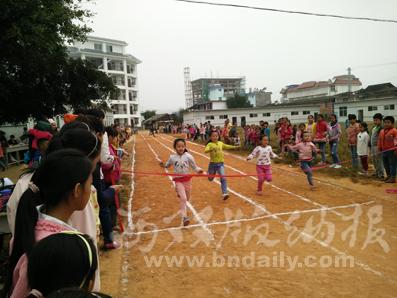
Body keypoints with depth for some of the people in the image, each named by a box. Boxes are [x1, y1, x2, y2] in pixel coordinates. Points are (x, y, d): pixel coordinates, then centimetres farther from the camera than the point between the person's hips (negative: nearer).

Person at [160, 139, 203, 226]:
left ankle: (180, 193, 54)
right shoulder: (172, 157, -8)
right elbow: (167, 165, 9)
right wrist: (163, 165, -11)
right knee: (183, 198, -15)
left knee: (187, 198, 17)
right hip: (178, 180, -2)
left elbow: (194, 167, -5)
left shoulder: (188, 156, -11)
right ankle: (184, 217, -3)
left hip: (187, 179, 2)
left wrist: (198, 170, -24)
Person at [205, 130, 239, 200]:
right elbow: (206, 150, -28)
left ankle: (224, 193, -12)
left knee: (223, 178, -13)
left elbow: (226, 146, 25)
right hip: (213, 163, -2)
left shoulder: (220, 143, 5)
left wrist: (234, 147, 29)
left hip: (221, 163, 2)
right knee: (210, 178, 16)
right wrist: (211, 149, -47)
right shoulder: (210, 144, -10)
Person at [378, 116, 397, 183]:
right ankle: (389, 176, 31)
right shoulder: (382, 131, 11)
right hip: (384, 151, 8)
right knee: (386, 164, 16)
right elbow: (380, 140, 18)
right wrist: (379, 148, 15)